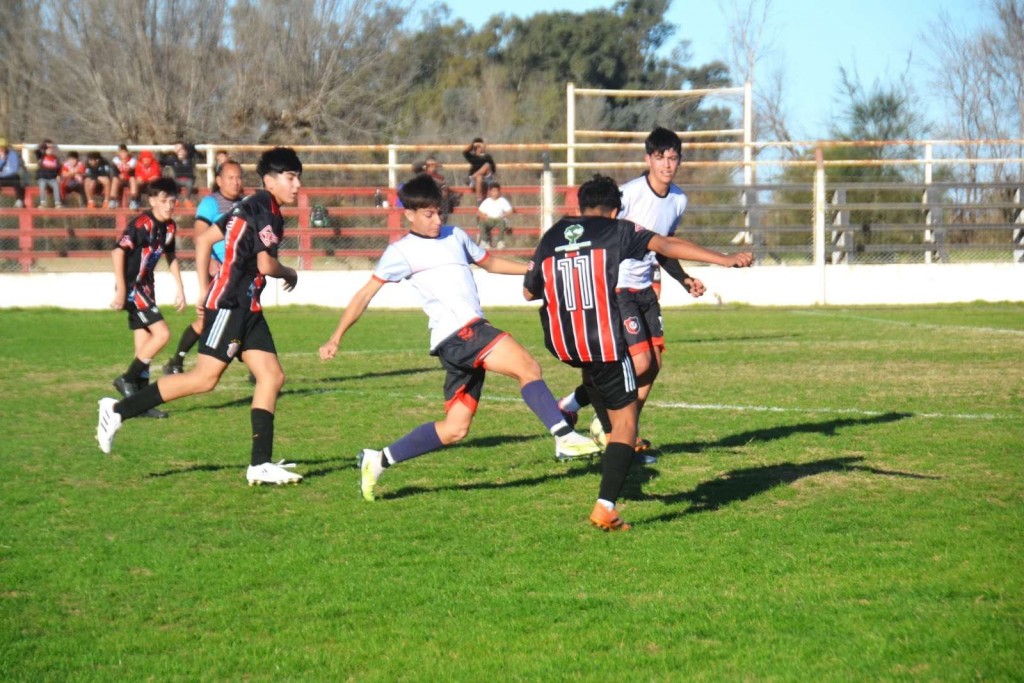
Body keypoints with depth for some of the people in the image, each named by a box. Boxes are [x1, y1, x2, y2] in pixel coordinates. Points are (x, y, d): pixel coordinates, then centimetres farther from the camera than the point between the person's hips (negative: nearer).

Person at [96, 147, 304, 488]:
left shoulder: (250, 207, 16)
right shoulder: (265, 211, -12)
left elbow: (204, 240, 19)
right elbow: (266, 264, -20)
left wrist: (204, 288, 19)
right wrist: (290, 274, 0)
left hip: (246, 307, 10)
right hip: (229, 303, -10)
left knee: (272, 376, 3)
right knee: (205, 378, -13)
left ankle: (261, 464, 0)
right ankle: (118, 411, -6)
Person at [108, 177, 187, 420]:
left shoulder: (170, 227, 7)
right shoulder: (142, 223, -18)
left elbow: (171, 257, 22)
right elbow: (118, 251, -22)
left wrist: (180, 289, 19)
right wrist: (120, 290, -24)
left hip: (145, 288, 8)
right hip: (131, 287, -8)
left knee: (144, 346, 6)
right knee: (161, 333, -16)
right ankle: (127, 380, -5)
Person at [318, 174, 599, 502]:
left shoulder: (455, 237, 21)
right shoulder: (402, 251, 3)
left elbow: (489, 262, 37)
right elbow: (366, 294, 5)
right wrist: (336, 338, 3)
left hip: (471, 334, 8)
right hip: (457, 333, -8)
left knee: (455, 429, 7)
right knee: (528, 367, -23)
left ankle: (378, 460, 14)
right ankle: (566, 437, -28)